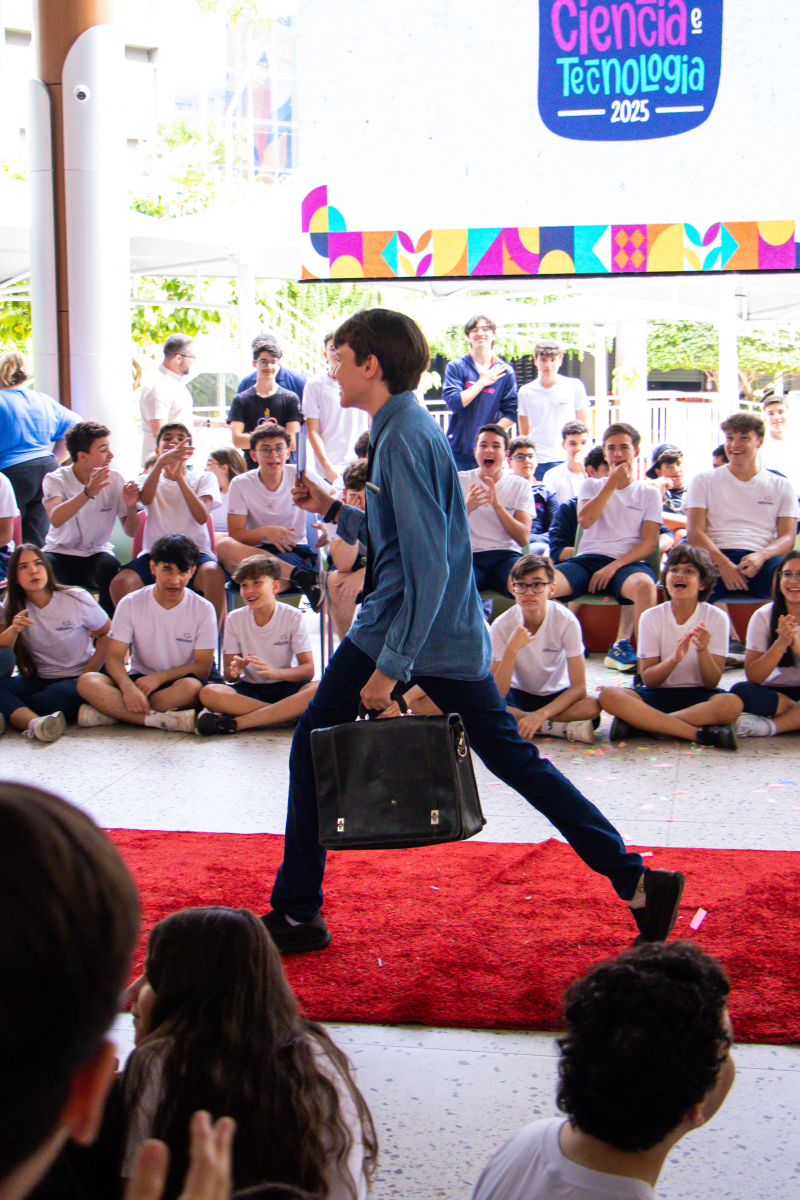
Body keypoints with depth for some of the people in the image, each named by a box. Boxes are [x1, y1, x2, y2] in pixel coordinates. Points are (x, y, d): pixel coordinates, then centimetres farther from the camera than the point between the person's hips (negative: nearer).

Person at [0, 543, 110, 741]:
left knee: (59, 695, -40)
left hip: (76, 679, -3)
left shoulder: (76, 599, -6)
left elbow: (107, 634, 1)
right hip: (37, 679, 3)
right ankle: (35, 723, -53)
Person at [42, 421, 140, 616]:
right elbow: (55, 519, -31)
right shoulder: (56, 479, -9)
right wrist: (88, 492, -44)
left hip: (97, 553, 1)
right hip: (61, 553, -1)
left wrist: (131, 506, -21)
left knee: (111, 567, -32)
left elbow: (131, 532, 0)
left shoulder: (114, 479, -3)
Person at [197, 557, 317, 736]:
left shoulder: (293, 617, -3)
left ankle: (234, 723, -35)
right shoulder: (235, 619, 3)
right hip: (250, 690, 1)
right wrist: (235, 671, -24)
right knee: (208, 693, -29)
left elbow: (308, 670, -10)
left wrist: (275, 672, -29)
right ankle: (290, 714, -29)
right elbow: (228, 673, 2)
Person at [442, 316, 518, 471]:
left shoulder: (505, 371, 6)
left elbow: (512, 413, 3)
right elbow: (453, 402, -10)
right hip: (458, 450, -1)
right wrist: (482, 382, -6)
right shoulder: (456, 367, 3)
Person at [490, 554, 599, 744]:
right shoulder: (502, 626, -17)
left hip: (556, 695, -1)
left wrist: (540, 714, -34)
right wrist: (511, 650, -35)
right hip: (518, 695, 1)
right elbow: (497, 695, -23)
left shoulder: (566, 621, -19)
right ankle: (562, 728, -22)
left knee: (593, 707, -33)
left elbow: (578, 688, -20)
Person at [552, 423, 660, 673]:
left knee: (645, 584, -40)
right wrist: (613, 482, 1)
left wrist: (614, 566, -12)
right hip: (588, 558, 2)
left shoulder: (649, 493, 16)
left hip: (627, 561, -1)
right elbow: (585, 520, 0)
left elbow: (649, 542, 4)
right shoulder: (592, 485, 21)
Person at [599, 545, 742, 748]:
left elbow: (712, 683, -7)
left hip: (698, 697, 0)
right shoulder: (651, 617, -1)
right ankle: (700, 733, -31)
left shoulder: (717, 618, -3)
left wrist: (703, 651, -26)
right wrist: (675, 658, -25)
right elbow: (648, 681, -6)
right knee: (609, 696, -29)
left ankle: (639, 723, -29)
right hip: (659, 695, 1)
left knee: (732, 704, -36)